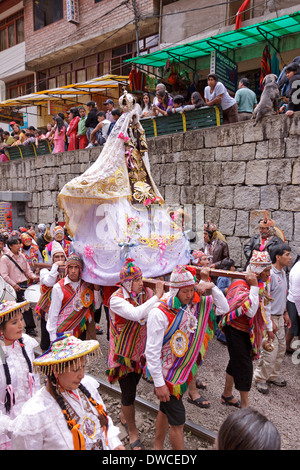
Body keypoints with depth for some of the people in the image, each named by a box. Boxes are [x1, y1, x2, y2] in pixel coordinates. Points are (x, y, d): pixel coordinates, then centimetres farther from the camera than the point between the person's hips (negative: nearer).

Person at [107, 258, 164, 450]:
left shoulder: (145, 293, -7)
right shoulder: (116, 299, -25)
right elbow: (136, 314, -41)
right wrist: (157, 296, -38)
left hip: (140, 350, 5)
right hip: (123, 353, -5)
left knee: (132, 385, 24)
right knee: (129, 392, 4)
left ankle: (124, 414, 52)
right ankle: (132, 430, 29)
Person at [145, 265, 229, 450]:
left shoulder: (195, 304, -8)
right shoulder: (160, 313, -28)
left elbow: (224, 308, -2)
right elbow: (152, 351, -24)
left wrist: (212, 286, -17)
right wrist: (159, 384, -20)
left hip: (183, 370, 7)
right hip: (165, 374, -7)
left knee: (166, 410, 26)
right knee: (178, 421, 4)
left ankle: (158, 446, 47)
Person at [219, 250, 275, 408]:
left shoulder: (263, 284, 1)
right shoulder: (241, 287, -26)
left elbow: (265, 307, 15)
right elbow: (250, 311, -38)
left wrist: (269, 328, 21)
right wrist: (254, 287, -36)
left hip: (249, 331, 8)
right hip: (236, 330, -8)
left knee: (236, 362, 19)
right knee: (245, 366, -1)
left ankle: (227, 395, 37)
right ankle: (244, 404, 16)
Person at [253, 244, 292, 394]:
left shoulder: (283, 272, 9)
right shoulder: (269, 274, -21)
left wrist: (285, 313, 20)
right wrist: (270, 321, -20)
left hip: (279, 317, 9)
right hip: (270, 318, -9)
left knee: (281, 349, 18)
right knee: (270, 351, -3)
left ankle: (273, 375, 35)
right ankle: (260, 378, 16)